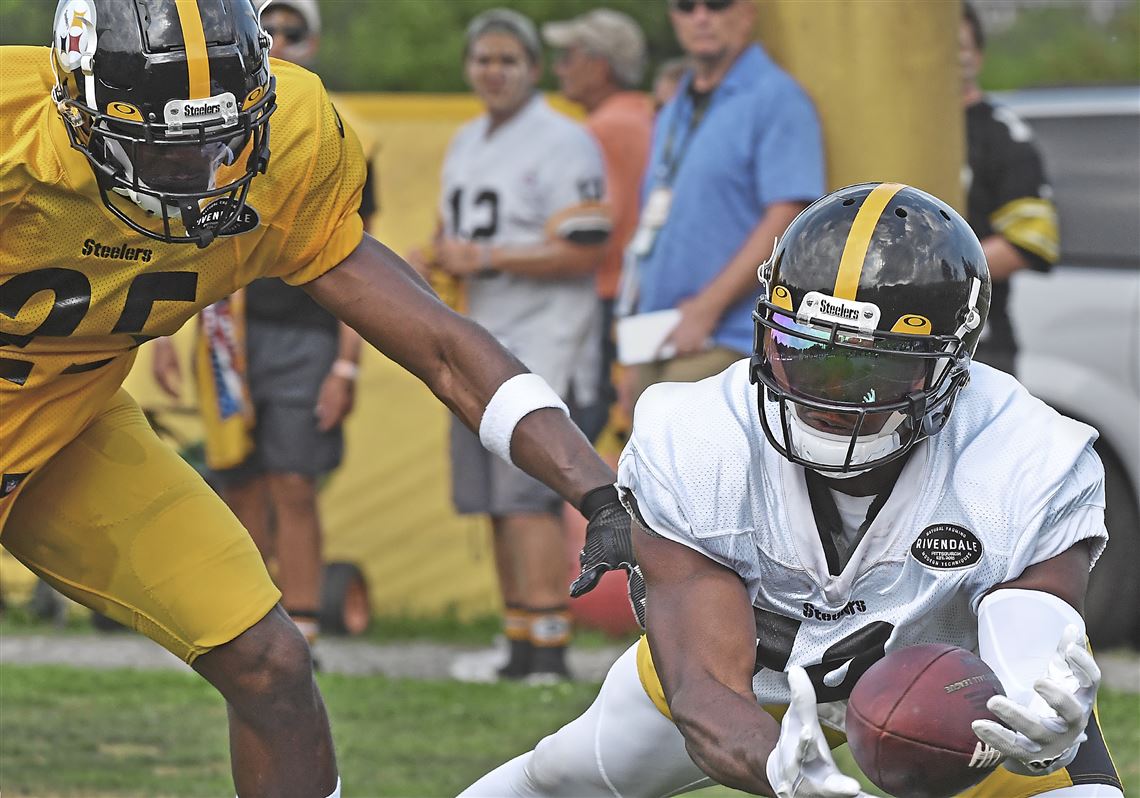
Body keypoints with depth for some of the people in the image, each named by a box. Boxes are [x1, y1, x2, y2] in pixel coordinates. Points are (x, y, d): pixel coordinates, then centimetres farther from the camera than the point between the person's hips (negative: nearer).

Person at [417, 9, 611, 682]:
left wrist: (488, 258, -17)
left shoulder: (565, 144, -10)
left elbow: (582, 254, -16)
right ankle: (521, 648, 13)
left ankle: (550, 649, -15)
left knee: (528, 499, -14)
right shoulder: (467, 145, 18)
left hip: (543, 343, -9)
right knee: (498, 504, 8)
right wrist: (445, 256, 6)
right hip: (484, 347, 9)